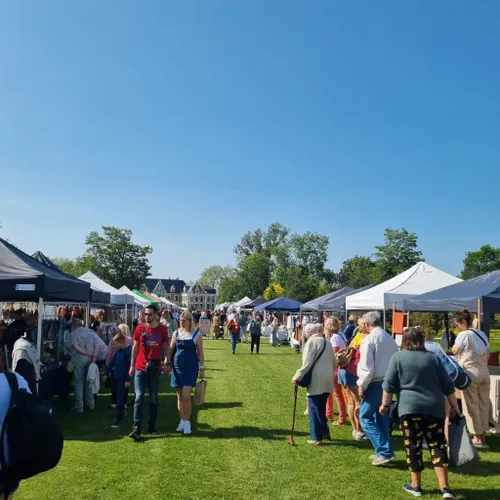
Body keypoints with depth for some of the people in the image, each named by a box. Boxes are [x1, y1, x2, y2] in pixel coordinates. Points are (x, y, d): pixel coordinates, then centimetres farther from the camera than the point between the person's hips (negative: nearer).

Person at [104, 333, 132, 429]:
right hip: (116, 377, 7)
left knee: (120, 399, -5)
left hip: (124, 379, -7)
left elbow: (130, 366, -18)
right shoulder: (118, 351, 5)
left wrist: (128, 380, -18)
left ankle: (119, 420, 2)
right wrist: (106, 373, 17)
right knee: (117, 397, 18)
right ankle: (123, 411, 39)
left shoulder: (129, 350, -17)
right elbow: (112, 362, 15)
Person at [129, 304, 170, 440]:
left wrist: (167, 364, -3)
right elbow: (135, 347, 7)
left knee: (153, 399, 10)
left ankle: (152, 426, 22)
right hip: (140, 368, 0)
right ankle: (137, 428, -6)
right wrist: (132, 365, 6)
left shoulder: (162, 329, -3)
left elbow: (166, 347, 4)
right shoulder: (139, 328, 0)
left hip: (155, 368, 0)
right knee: (139, 397, -6)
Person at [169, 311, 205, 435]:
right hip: (177, 366, 4)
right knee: (179, 396, 10)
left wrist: (202, 368, -1)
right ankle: (182, 420, 24)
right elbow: (171, 350, 10)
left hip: (191, 367, -4)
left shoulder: (197, 334, -3)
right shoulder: (176, 333, 5)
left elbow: (200, 352, 0)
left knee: (185, 396, -11)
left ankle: (187, 422, 3)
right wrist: (167, 364, 3)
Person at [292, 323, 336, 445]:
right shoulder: (327, 342, 16)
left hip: (316, 381, -8)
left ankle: (316, 437, 4)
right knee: (321, 408, 20)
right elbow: (334, 363, 18)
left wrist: (297, 377, -9)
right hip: (326, 381, 8)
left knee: (314, 409, 0)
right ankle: (324, 432, 27)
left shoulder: (312, 341, -8)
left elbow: (307, 363, -15)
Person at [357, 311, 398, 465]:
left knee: (366, 418, 0)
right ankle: (383, 451, 22)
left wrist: (361, 385, -10)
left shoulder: (369, 339, -14)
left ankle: (384, 451, -6)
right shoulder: (390, 339, 10)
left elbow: (367, 367, -18)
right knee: (382, 417, 17)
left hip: (374, 383, -8)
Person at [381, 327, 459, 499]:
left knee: (413, 447, 6)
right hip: (434, 408, 3)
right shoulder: (433, 357, 9)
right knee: (438, 446, 8)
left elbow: (389, 385, -1)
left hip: (410, 408, -2)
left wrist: (385, 404, 9)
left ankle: (416, 486, 16)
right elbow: (448, 386, 10)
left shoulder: (398, 357, 2)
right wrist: (454, 406, 19)